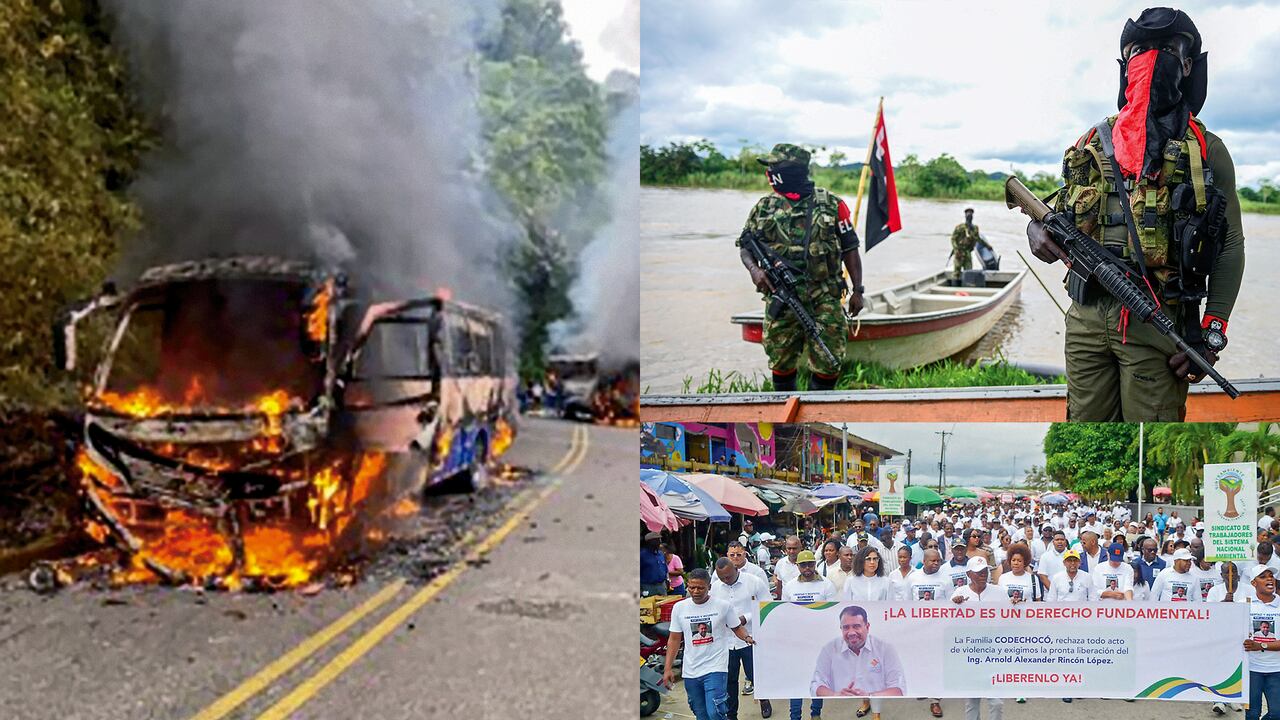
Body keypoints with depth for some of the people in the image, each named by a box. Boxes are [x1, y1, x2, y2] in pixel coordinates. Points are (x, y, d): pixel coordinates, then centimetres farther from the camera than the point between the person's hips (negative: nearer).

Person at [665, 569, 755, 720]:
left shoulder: (723, 606, -4)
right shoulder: (679, 608, 1)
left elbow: (737, 627, 7)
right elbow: (674, 639, 7)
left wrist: (747, 637, -16)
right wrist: (667, 669, 3)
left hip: (715, 669, -3)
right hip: (690, 672, 3)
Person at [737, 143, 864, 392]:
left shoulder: (831, 204, 1)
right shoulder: (764, 207, 6)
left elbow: (849, 249, 6)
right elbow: (745, 245, 12)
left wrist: (857, 290, 3)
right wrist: (755, 269, -10)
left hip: (825, 299, -2)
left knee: (828, 362, -2)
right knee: (781, 362, 8)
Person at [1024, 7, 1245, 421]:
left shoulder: (1206, 151, 4)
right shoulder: (1090, 146, 14)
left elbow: (1230, 248, 3)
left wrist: (1212, 334, -6)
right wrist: (1037, 228, -3)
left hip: (1157, 323, -3)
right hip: (1086, 318, 4)